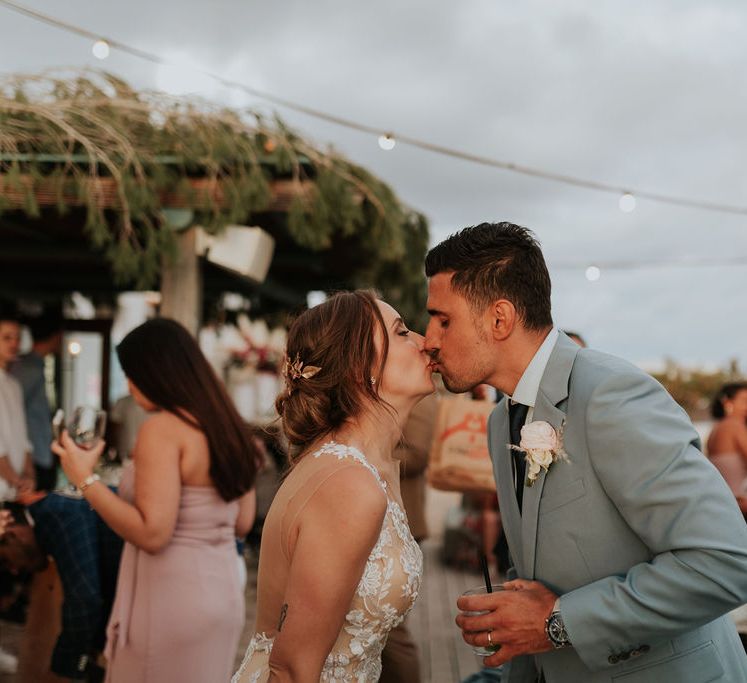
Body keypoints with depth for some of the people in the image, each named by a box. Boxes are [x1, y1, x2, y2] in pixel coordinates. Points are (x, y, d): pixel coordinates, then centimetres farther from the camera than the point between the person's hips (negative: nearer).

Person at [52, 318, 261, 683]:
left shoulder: (162, 428, -17)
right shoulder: (226, 425, 6)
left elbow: (152, 533, -22)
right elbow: (242, 523, 12)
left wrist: (86, 479, -15)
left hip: (171, 597, -8)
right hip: (223, 592, 8)